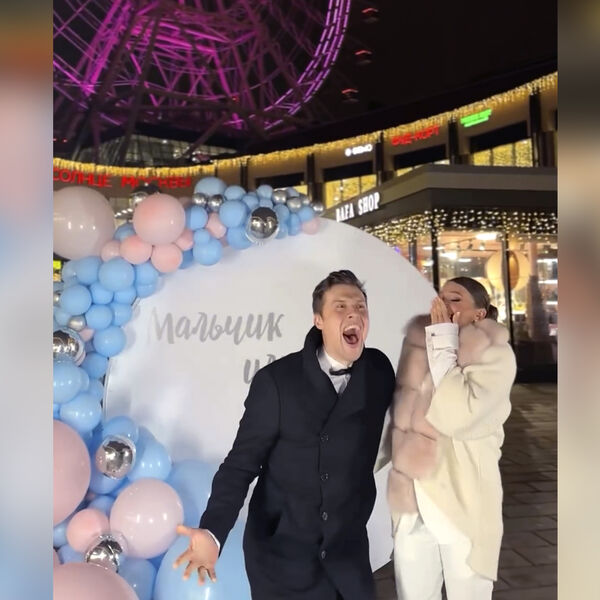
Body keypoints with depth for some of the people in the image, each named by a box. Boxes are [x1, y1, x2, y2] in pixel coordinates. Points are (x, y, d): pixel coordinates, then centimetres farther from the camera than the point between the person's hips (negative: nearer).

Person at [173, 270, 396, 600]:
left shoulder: (379, 370, -5)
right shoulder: (276, 381, -14)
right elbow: (242, 463, -14)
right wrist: (212, 532, -25)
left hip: (347, 552, 3)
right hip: (279, 553, -2)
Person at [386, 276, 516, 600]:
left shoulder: (494, 354, -6)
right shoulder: (420, 346, 8)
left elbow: (458, 414, -21)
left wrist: (444, 345, -14)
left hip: (462, 498, -4)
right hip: (412, 498, 4)